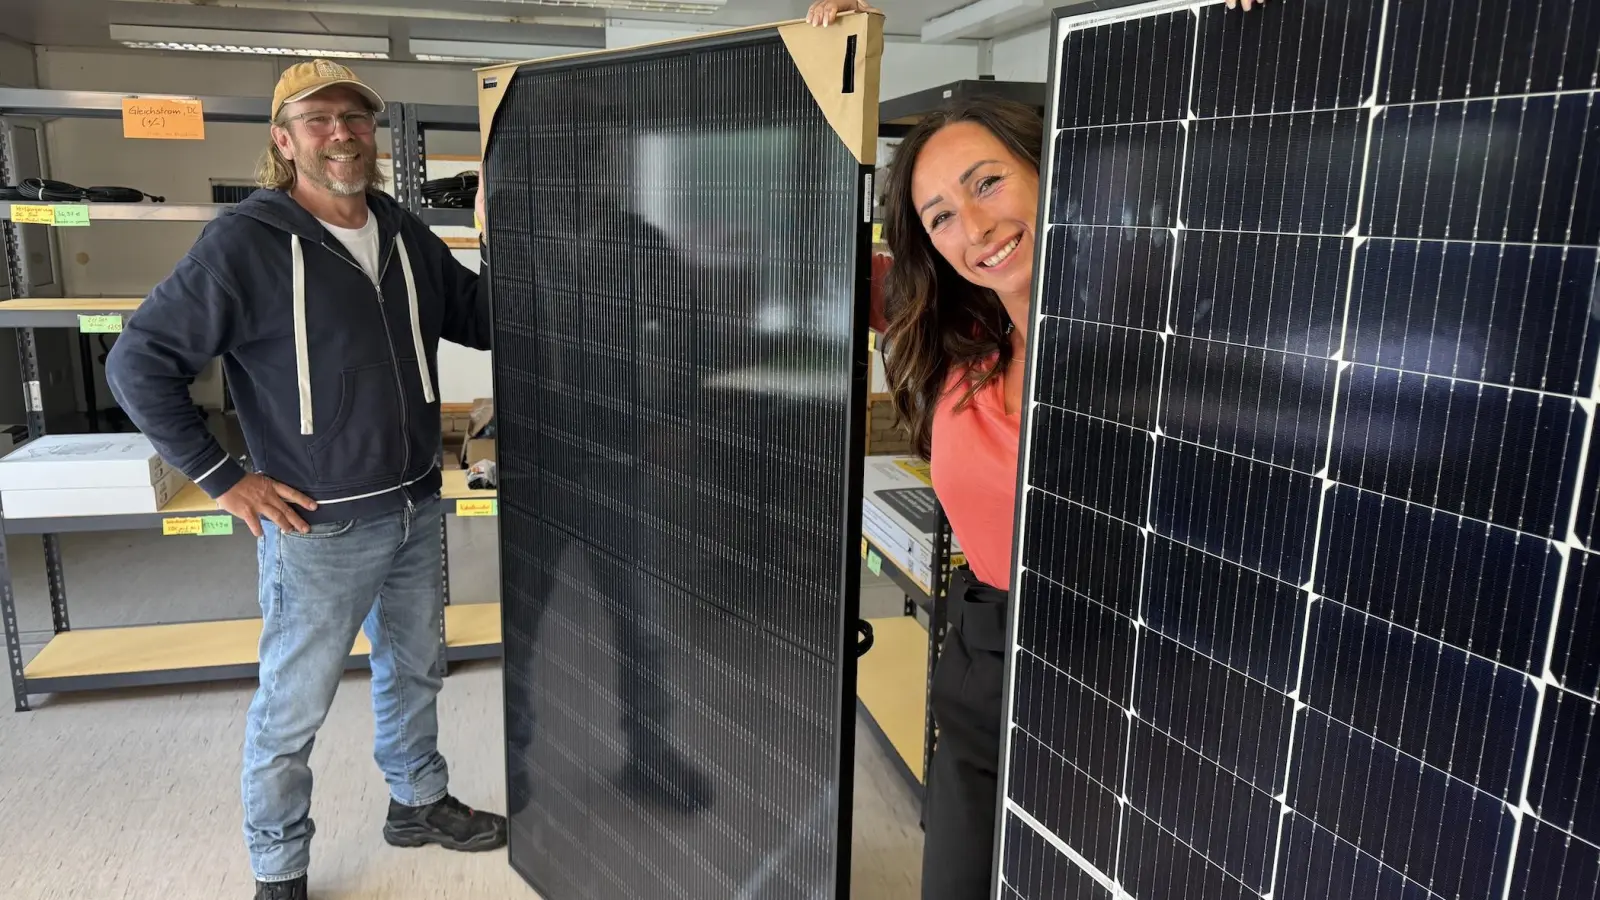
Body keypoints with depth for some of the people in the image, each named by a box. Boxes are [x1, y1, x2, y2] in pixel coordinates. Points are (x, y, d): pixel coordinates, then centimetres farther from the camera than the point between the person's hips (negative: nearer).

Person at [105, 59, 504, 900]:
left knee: (414, 670, 22)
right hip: (319, 525, -6)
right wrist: (223, 480, -13)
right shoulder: (245, 242, -14)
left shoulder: (405, 234, 3)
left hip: (416, 509, 6)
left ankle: (419, 802, 44)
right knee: (293, 708, 9)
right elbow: (138, 364, -12)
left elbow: (480, 316, 14)